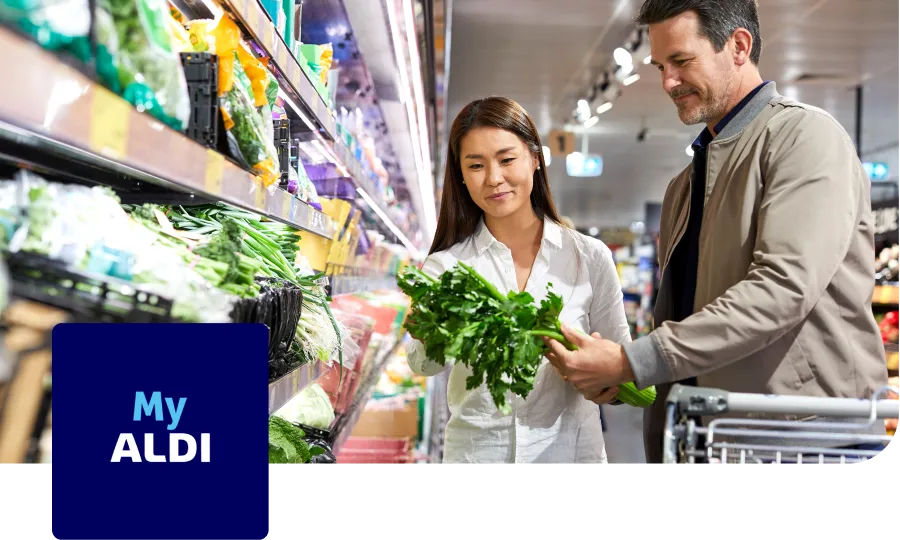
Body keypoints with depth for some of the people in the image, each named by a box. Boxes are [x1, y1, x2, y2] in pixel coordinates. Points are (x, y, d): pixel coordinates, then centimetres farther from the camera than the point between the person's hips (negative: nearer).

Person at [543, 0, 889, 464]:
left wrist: (632, 362, -23)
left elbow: (784, 287, -22)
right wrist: (620, 381, -2)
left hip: (807, 434, -7)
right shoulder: (683, 186, 14)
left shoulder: (805, 135, -9)